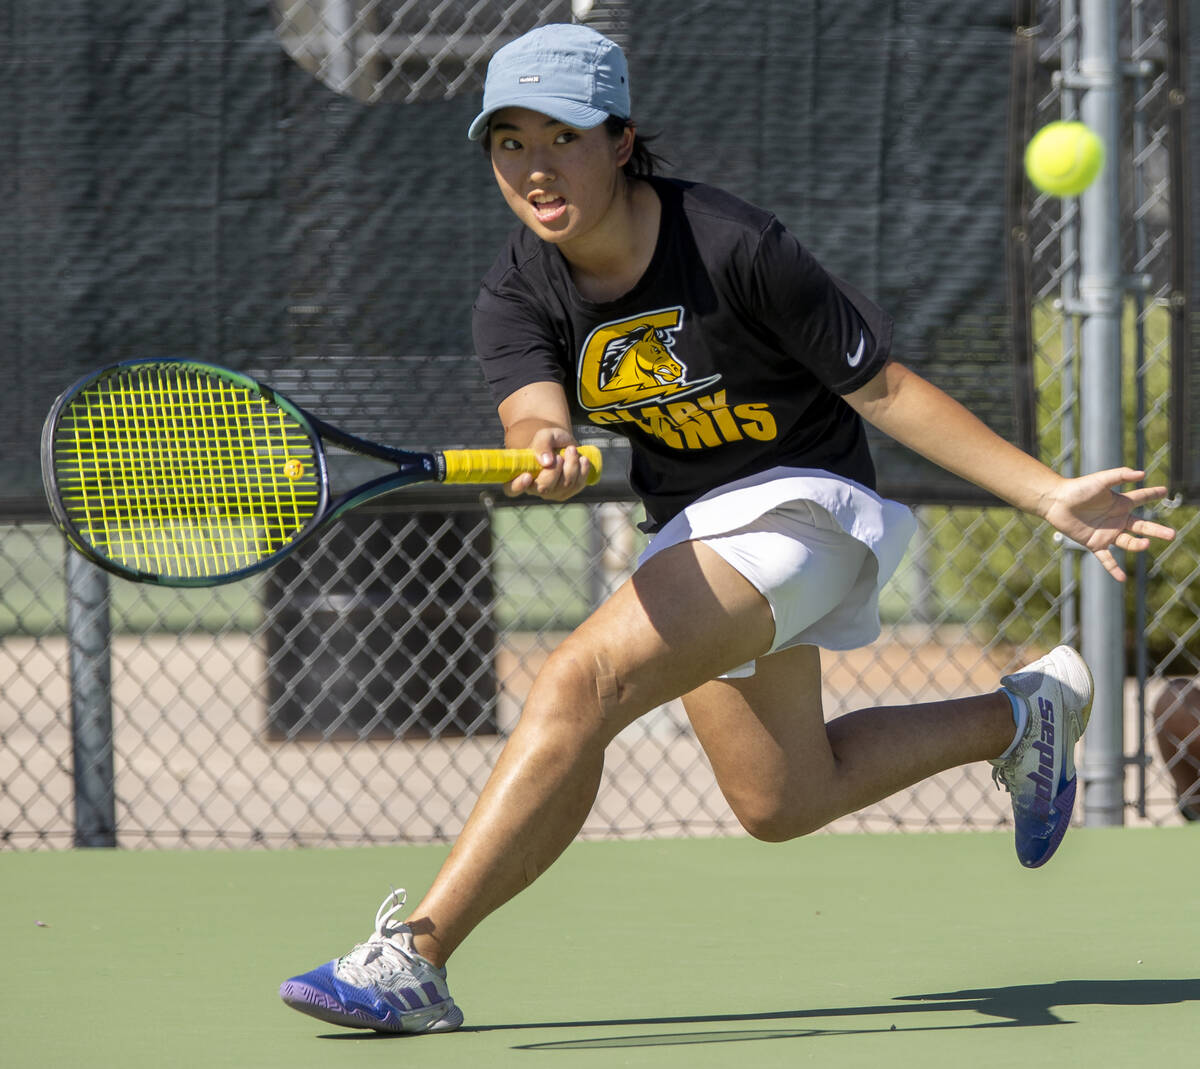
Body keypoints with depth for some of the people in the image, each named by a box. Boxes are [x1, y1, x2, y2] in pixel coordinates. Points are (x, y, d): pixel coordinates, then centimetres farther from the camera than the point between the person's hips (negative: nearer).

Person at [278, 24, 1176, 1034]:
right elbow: (534, 417, -27)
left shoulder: (733, 248, -23)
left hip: (800, 500, -7)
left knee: (579, 683, -26)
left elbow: (880, 385, -16)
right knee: (780, 803, 18)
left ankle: (414, 956, -28)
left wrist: (1053, 494, -17)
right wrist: (548, 453, -54)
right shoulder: (517, 296, -9)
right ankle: (1017, 717, 39)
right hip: (692, 531, 7)